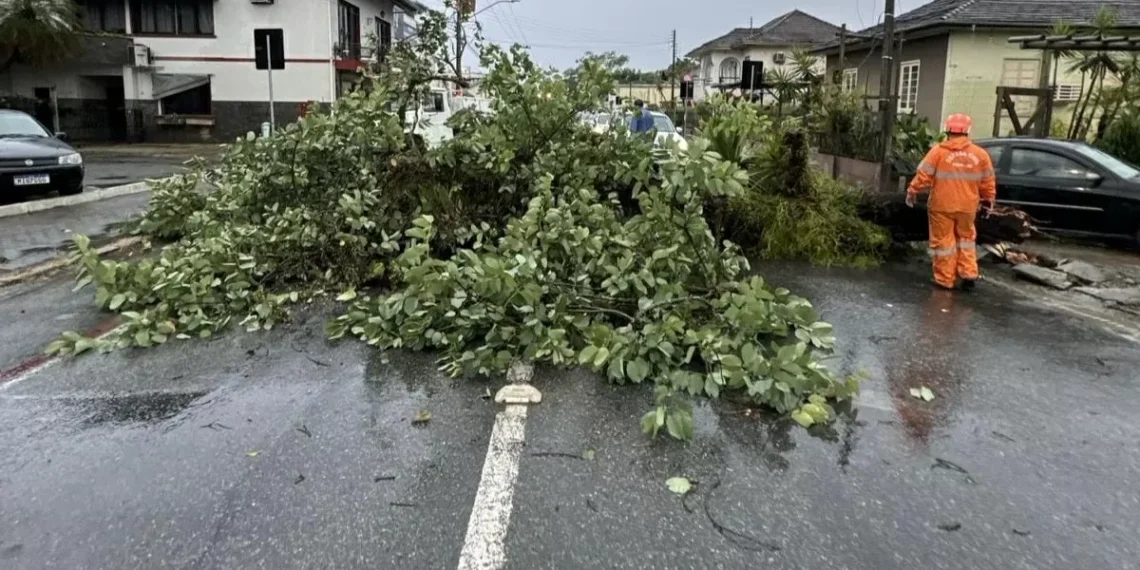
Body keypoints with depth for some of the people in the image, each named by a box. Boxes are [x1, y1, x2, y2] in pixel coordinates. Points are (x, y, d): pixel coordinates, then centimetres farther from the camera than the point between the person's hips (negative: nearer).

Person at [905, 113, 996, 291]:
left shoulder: (939, 151, -8)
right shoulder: (980, 154, 3)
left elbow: (923, 175, -10)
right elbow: (987, 182, 8)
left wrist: (912, 191, 2)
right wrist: (988, 200, 21)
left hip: (942, 205, -3)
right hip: (967, 206, 3)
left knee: (944, 241, 6)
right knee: (966, 238, 20)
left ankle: (945, 279, 9)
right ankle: (969, 274, 15)